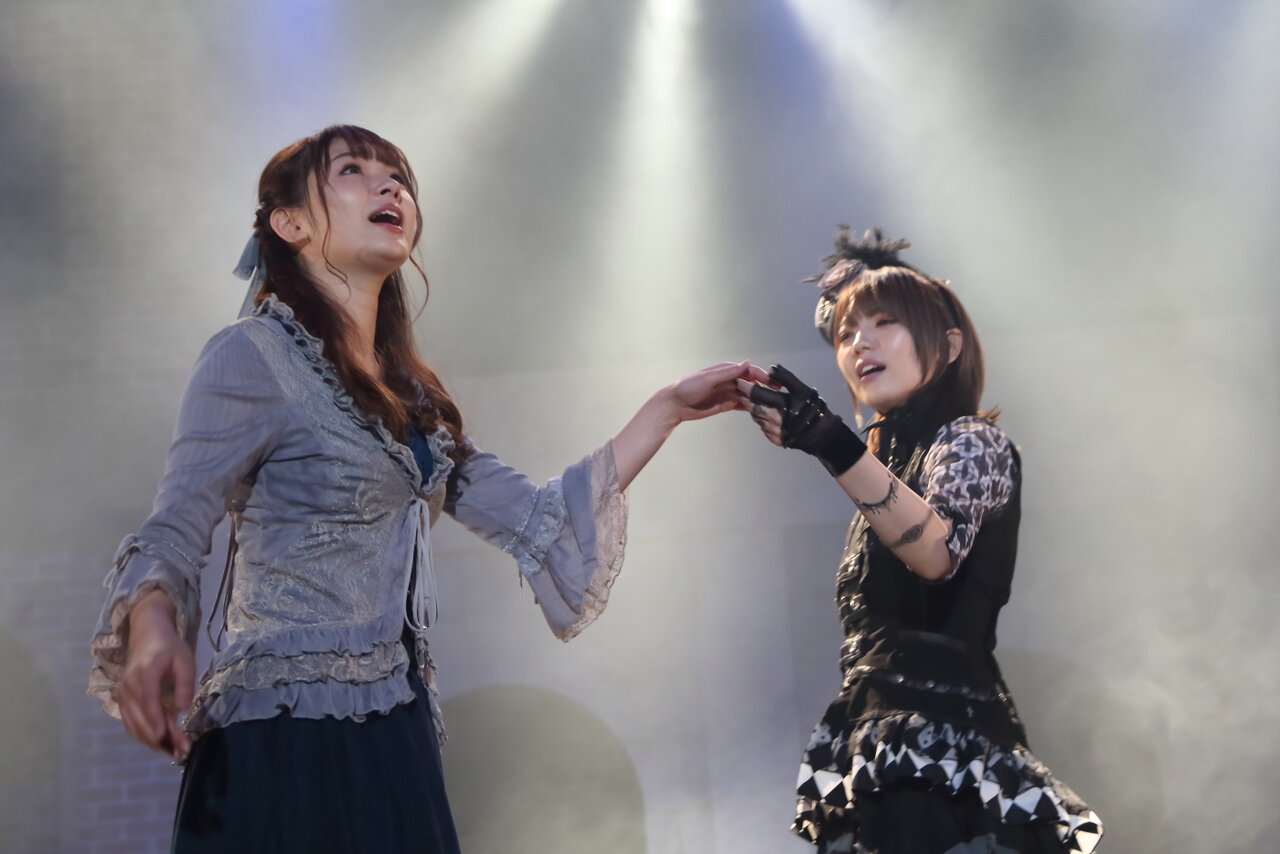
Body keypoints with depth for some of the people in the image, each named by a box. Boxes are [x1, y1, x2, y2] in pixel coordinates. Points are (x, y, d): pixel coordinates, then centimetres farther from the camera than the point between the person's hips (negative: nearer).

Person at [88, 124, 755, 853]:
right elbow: (174, 535, -14)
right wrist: (153, 624, -37)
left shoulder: (408, 393, 17)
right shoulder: (253, 358, -6)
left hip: (393, 744, 7)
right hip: (283, 748, -7)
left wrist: (670, 407, 15)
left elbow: (539, 524, 16)